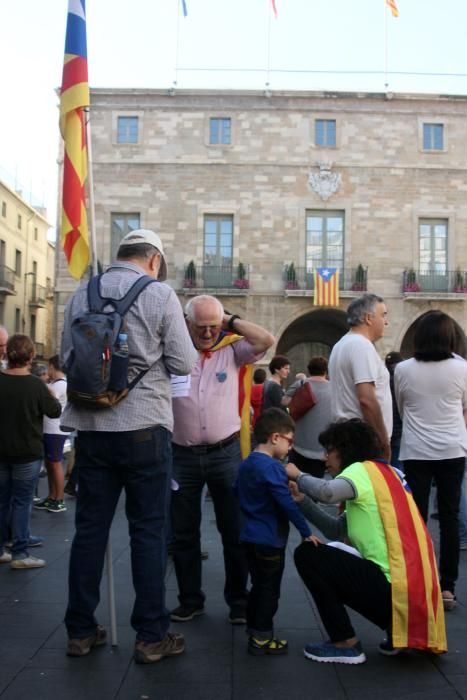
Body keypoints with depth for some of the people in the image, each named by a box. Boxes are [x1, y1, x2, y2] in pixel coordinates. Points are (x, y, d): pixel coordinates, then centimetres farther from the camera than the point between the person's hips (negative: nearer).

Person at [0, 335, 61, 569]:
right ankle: (19, 554, 6)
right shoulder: (35, 384, -16)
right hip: (27, 453, -4)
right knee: (21, 502, 3)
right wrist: (48, 394, 10)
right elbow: (55, 411, -6)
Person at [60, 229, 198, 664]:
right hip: (143, 425, -4)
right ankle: (151, 636, 12)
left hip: (91, 425, 4)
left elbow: (67, 357, 14)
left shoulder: (81, 295, 6)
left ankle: (80, 630, 22)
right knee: (148, 530, 5)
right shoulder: (159, 294, -6)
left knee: (90, 527, 11)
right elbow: (184, 363, -6)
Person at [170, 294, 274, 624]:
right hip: (183, 455, 1)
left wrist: (231, 320, -7)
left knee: (234, 530, 9)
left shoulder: (232, 348, 0)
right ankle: (190, 599, 29)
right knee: (183, 532, 12)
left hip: (226, 453, 0)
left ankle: (238, 600, 25)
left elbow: (267, 341, -12)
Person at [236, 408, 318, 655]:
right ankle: (261, 639, 11)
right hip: (269, 540, -9)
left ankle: (254, 630, 30)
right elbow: (286, 504, -23)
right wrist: (306, 532, -16)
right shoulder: (272, 467, -21)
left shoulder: (246, 464, 8)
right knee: (269, 589, 3)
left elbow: (238, 493, 21)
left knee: (258, 586, 20)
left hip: (250, 536, 9)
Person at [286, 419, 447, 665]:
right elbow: (337, 530, 16)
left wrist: (298, 475, -10)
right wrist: (302, 500, 9)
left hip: (394, 587, -9)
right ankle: (398, 630, 18)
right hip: (417, 589, 9)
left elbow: (327, 492, -30)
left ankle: (345, 644, 4)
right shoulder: (382, 473, 19)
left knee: (307, 555, -2)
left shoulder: (363, 470, -7)